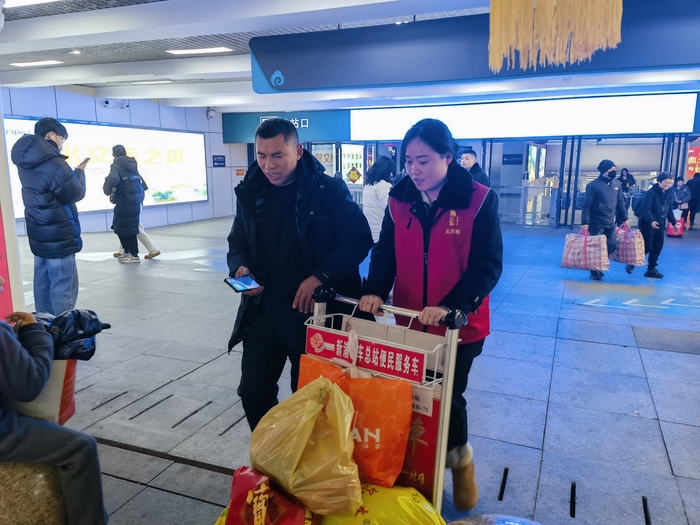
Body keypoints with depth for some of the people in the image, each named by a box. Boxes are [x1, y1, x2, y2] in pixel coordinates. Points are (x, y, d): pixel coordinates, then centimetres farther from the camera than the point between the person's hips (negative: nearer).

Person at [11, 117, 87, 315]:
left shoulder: (27, 160, 8)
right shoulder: (52, 163, -20)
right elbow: (75, 193, -12)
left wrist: (71, 172, 6)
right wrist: (79, 172, 3)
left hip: (39, 232, 9)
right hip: (58, 234, -9)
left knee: (43, 281, 15)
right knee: (63, 285, -3)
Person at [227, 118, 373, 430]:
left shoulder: (328, 190, -10)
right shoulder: (251, 192, 5)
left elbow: (359, 239, -11)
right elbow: (238, 241, 15)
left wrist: (320, 277, -20)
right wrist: (240, 267, -7)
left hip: (312, 309, -4)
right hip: (262, 308, 5)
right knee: (253, 392, 12)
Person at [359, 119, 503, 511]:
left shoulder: (480, 200, -13)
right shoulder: (399, 199, -1)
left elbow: (488, 265, -16)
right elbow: (386, 253, 3)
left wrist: (451, 306, -28)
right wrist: (375, 290, -15)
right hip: (410, 322, 4)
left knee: (448, 398, 9)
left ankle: (460, 463, 40)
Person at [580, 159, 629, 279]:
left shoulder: (617, 184, 6)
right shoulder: (593, 185, -12)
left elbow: (621, 203, 14)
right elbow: (586, 205, -14)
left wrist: (624, 218, 14)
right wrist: (585, 222, -20)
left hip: (611, 223, 6)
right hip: (596, 223, -6)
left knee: (612, 245, 5)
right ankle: (594, 271, 16)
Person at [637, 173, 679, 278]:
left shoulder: (667, 195, 12)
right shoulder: (651, 193, -14)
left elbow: (669, 210, 21)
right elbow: (645, 209, -23)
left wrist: (674, 222, 18)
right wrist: (651, 221, -35)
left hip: (660, 225, 8)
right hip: (648, 224, -8)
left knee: (657, 247, 7)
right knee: (647, 247, -7)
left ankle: (651, 269, 17)